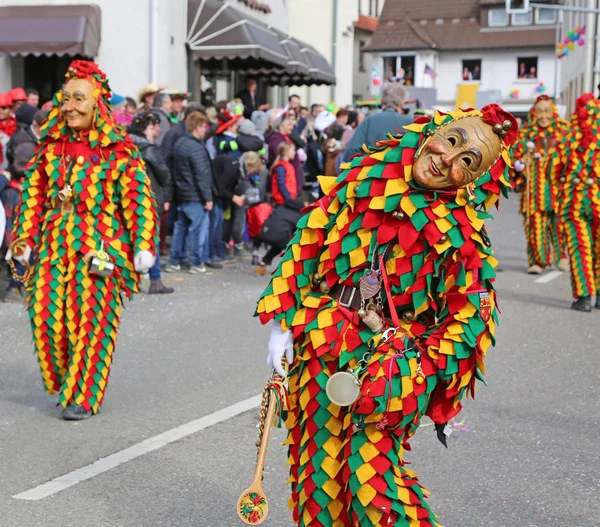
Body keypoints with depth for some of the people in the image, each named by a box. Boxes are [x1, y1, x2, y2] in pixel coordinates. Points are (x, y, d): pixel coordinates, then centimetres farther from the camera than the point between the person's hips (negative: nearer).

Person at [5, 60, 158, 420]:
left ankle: (84, 397, 9)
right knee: (46, 316, 1)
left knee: (92, 321, -4)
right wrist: (24, 239, 9)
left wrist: (143, 246, -12)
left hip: (99, 248, -4)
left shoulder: (118, 150, -4)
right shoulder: (51, 146, 11)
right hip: (54, 247, 5)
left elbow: (138, 199, -7)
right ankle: (63, 380, 25)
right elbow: (33, 194, 14)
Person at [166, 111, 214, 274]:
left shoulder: (179, 144, 11)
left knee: (180, 227, 14)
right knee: (198, 228, 0)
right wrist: (208, 198, -15)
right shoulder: (197, 148, -18)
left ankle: (174, 262, 18)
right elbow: (202, 175, -19)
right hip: (195, 197, -9)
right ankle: (197, 263, 5)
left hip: (181, 195, 9)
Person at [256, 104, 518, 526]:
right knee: (319, 467, 9)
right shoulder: (361, 182, -2)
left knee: (369, 472, -11)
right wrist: (282, 323, 2)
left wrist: (412, 371, -15)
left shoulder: (461, 233, -10)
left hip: (394, 359, -3)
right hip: (323, 349, 3)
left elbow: (469, 317, -6)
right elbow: (307, 246, 4)